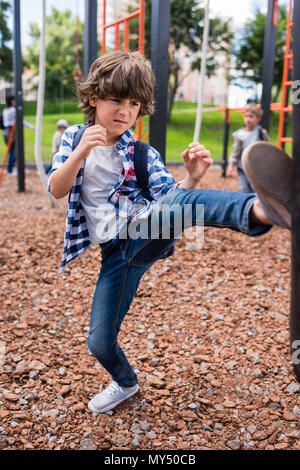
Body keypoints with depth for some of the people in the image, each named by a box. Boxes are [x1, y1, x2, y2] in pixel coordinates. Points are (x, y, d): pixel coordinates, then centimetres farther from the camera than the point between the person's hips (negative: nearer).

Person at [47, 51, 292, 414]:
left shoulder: (143, 155, 7)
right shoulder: (74, 139, 10)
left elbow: (173, 197, 0)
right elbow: (57, 191, -3)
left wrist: (193, 177, -21)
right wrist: (80, 153, -21)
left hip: (147, 232, -2)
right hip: (116, 251, 3)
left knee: (179, 201, -38)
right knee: (100, 343, 6)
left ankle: (259, 208, -68)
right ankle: (126, 384, 40)